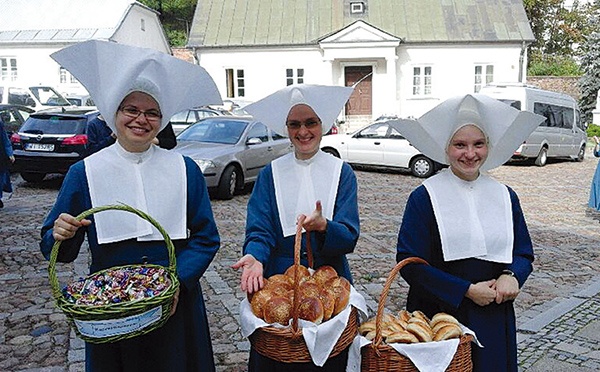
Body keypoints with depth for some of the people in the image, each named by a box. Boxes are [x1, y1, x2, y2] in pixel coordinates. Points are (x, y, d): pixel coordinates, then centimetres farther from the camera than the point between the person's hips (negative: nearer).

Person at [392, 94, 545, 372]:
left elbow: (524, 253, 10)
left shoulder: (505, 196, 5)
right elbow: (409, 263, -12)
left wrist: (511, 276, -13)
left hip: (494, 319, 4)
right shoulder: (424, 197, -9)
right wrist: (467, 291, -17)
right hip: (438, 316, -3)